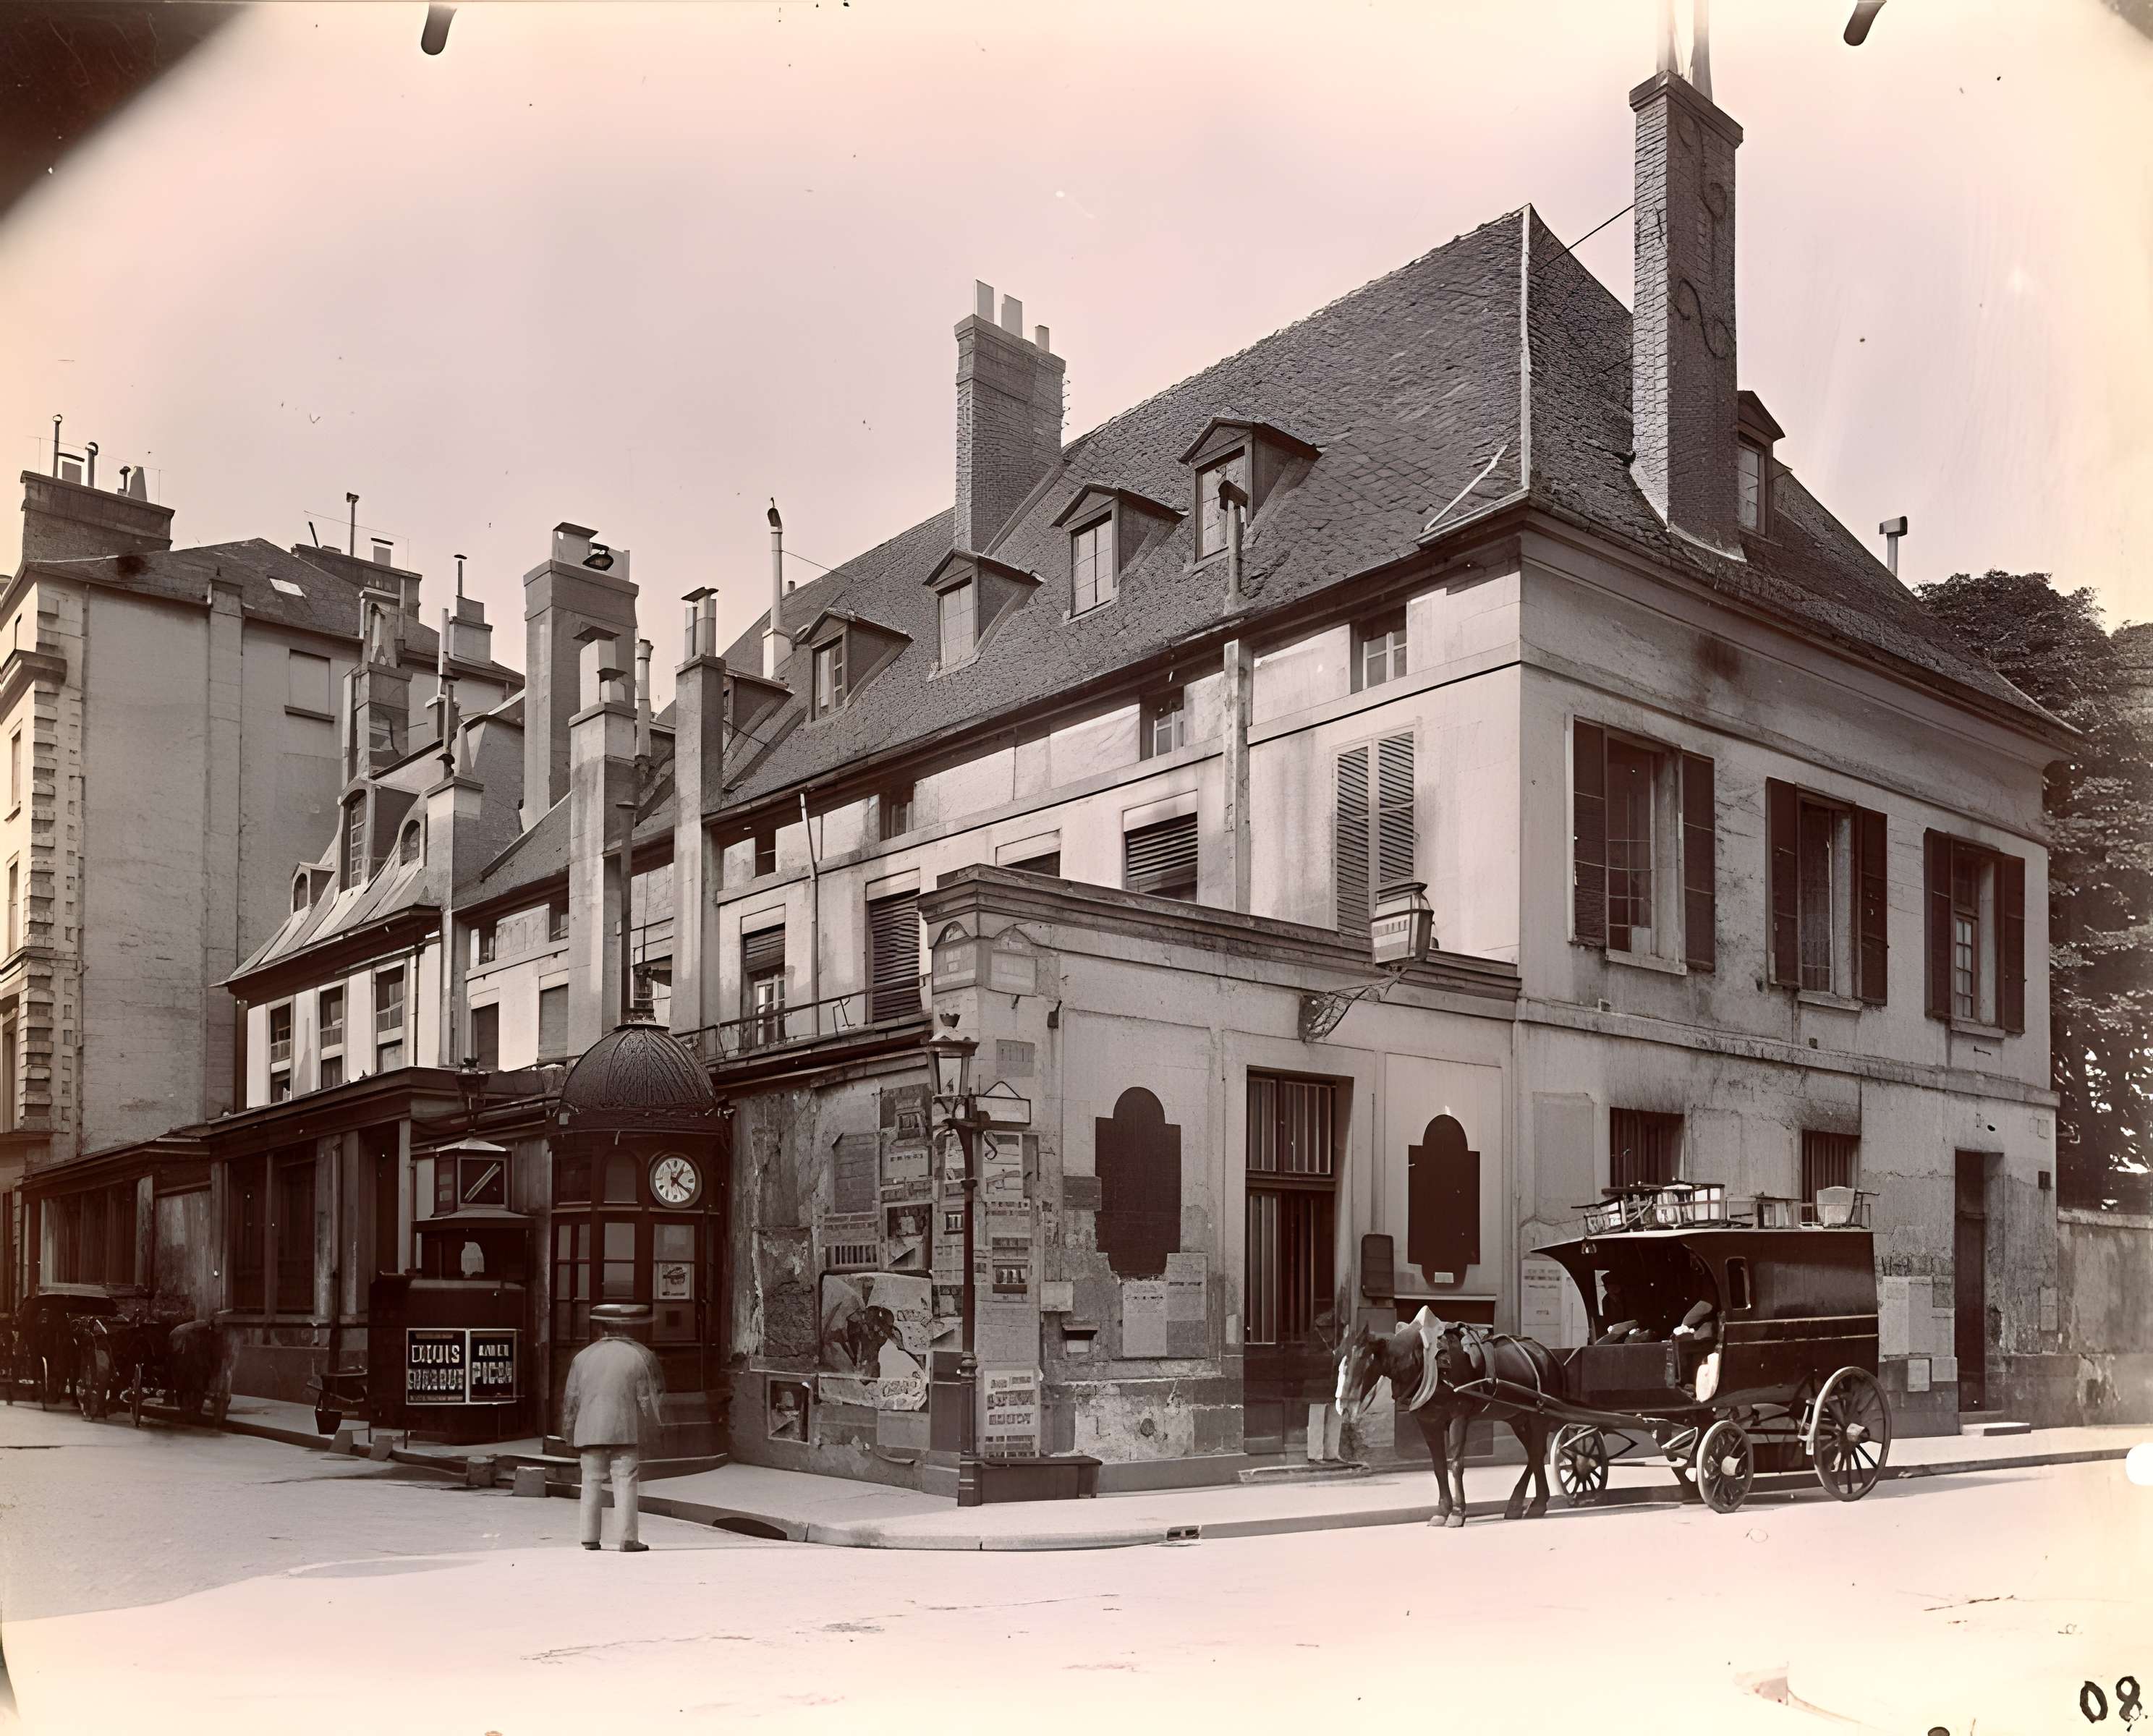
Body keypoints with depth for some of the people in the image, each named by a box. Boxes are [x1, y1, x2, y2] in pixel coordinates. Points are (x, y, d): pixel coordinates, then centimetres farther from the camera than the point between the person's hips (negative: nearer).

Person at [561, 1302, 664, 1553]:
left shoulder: (583, 1356, 8)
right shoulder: (640, 1357, 0)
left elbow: (571, 1399, 10)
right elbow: (647, 1400, 1)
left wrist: (569, 1433, 18)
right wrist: (654, 1429, 13)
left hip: (590, 1431, 3)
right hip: (626, 1431, -3)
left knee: (592, 1482, 8)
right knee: (626, 1483, -2)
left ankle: (590, 1537, 8)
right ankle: (628, 1539, -6)